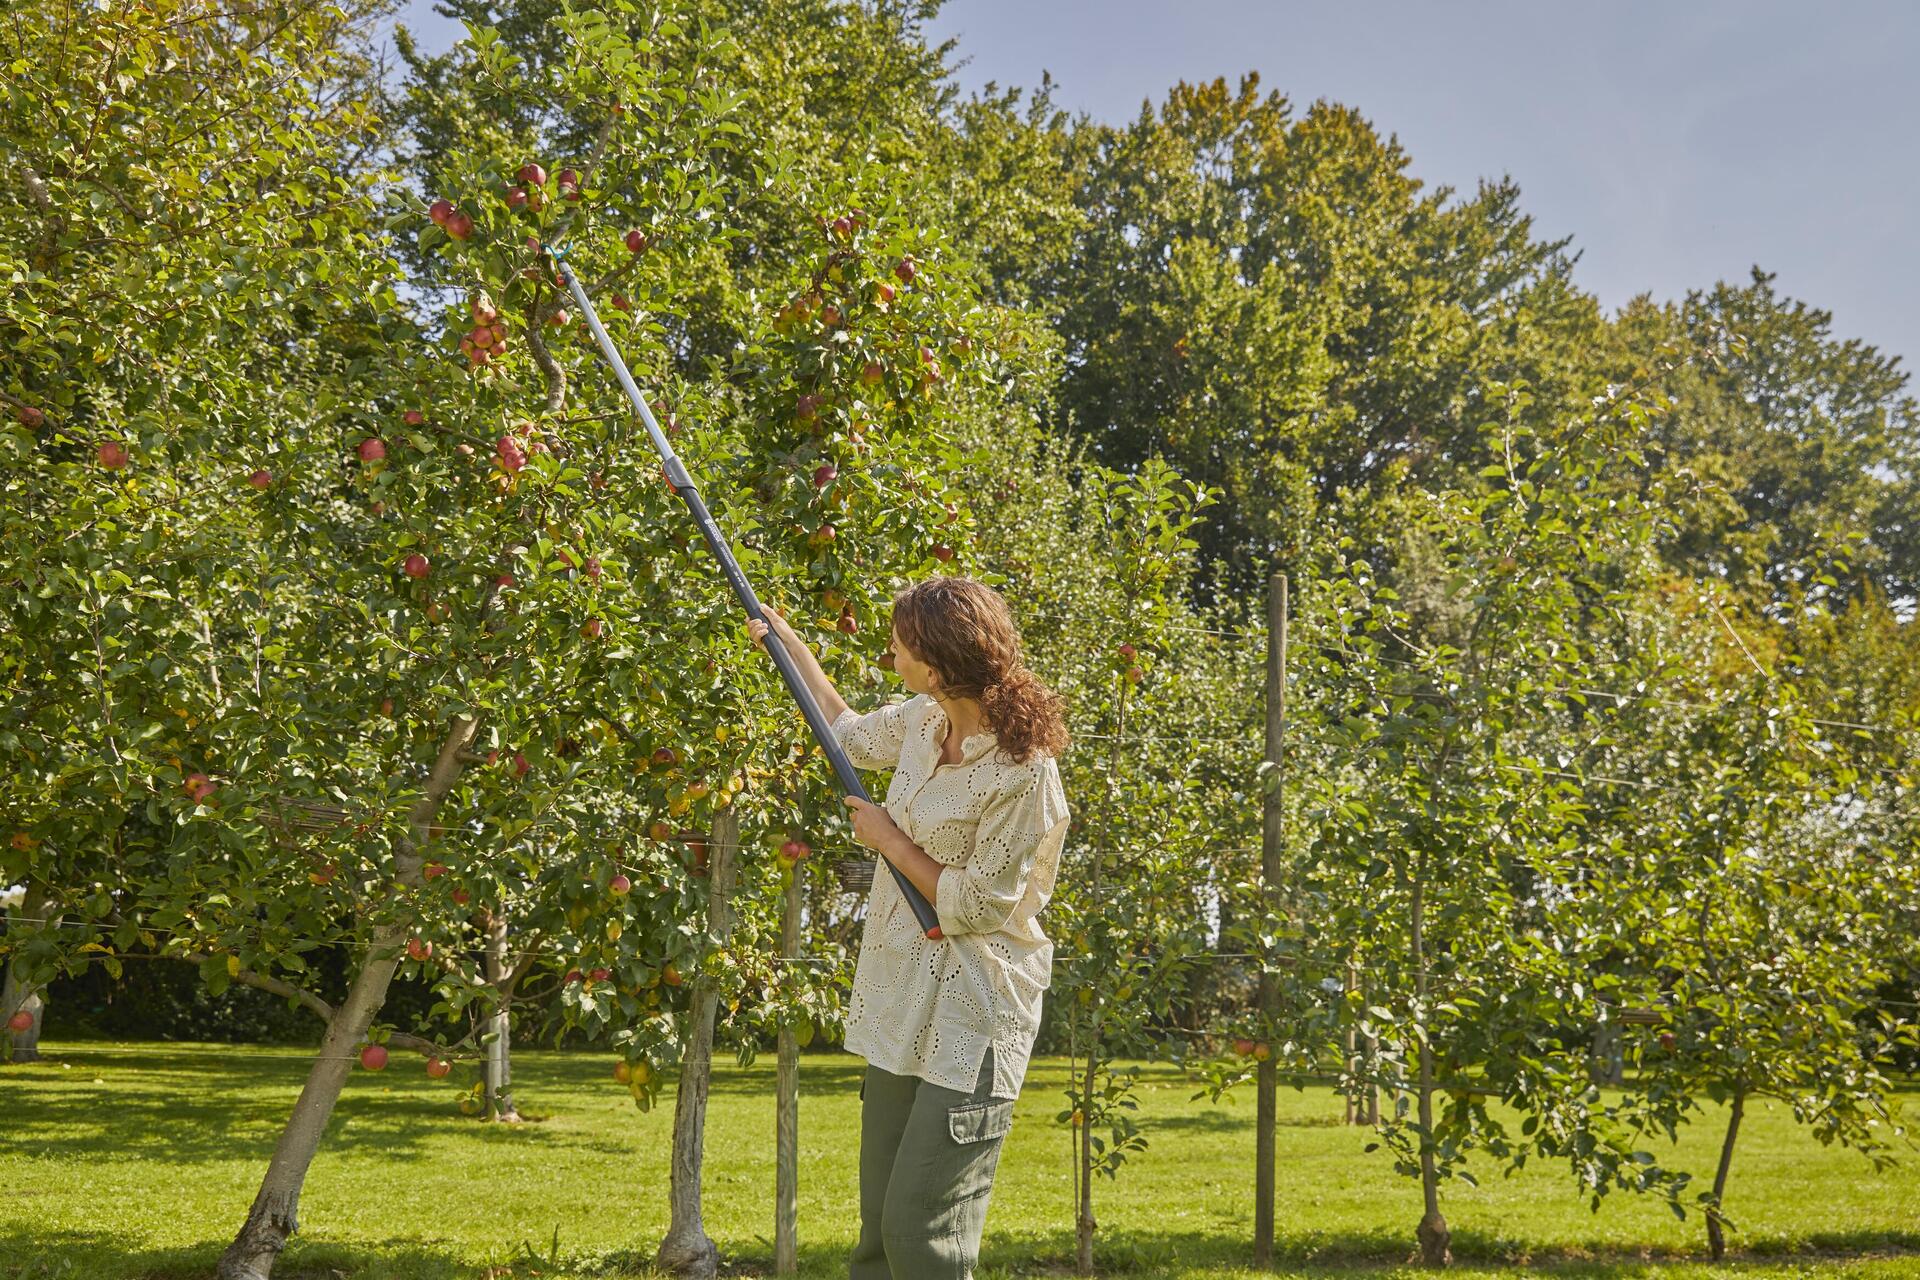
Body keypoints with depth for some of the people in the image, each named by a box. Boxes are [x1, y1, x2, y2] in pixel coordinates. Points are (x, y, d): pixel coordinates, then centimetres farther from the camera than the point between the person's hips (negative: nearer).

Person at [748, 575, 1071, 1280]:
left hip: (971, 1020, -8)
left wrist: (886, 837, -10)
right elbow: (850, 734, 26)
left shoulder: (1024, 775, -22)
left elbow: (975, 907, -20)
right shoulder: (924, 722, 2)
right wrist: (788, 642, 31)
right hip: (901, 1004, 8)